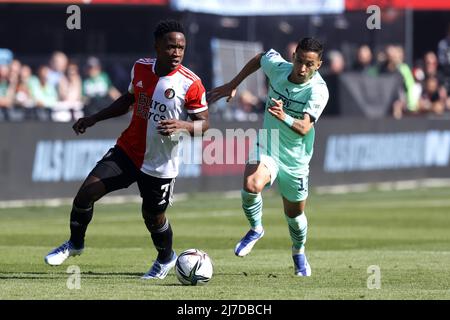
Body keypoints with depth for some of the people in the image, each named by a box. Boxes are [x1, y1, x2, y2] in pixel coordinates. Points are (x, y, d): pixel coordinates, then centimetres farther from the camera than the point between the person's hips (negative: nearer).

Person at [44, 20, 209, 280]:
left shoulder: (191, 84, -18)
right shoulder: (140, 68, -2)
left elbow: (203, 123, -13)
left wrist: (182, 126, -34)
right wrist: (94, 119, 14)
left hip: (160, 164, -4)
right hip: (127, 150, 4)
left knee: (153, 217, 9)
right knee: (86, 193, -7)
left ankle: (166, 258, 41)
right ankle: (75, 244, 18)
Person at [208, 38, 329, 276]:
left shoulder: (318, 91, -25)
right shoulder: (277, 66, -13)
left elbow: (304, 128, -38)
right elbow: (260, 58, 12)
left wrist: (284, 117, -58)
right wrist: (233, 85, 15)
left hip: (295, 159, -1)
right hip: (267, 149, 1)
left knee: (294, 214, 14)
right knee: (251, 185, -30)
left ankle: (299, 253, 47)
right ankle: (256, 229, -1)